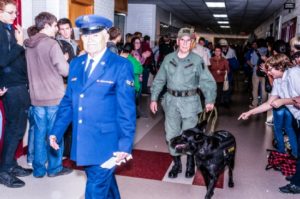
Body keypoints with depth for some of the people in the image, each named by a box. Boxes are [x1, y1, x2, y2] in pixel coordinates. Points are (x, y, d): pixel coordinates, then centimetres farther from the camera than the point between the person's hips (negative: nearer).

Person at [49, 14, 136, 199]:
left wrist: (125, 144, -16)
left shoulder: (121, 65, -10)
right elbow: (68, 101, 12)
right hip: (82, 142, 6)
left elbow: (126, 109, -12)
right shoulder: (76, 64, 8)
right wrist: (56, 132, 7)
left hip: (106, 143, -5)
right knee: (105, 184, 24)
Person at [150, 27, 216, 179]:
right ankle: (176, 164, 25)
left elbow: (208, 82, -1)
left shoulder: (197, 60, -3)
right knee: (171, 135, 7)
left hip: (190, 101, -2)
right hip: (171, 100, 3)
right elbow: (159, 80, 9)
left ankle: (190, 164, 28)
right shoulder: (168, 59, 4)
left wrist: (210, 100, -7)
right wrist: (153, 98, 6)